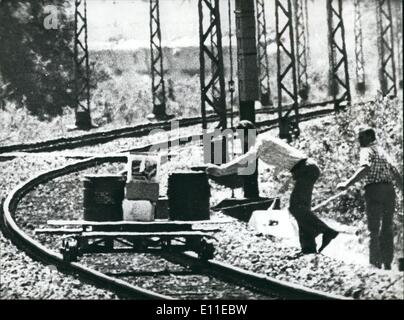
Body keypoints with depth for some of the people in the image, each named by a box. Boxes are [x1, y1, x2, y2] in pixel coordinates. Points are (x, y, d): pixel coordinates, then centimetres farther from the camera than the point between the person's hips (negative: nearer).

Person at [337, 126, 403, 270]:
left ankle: (375, 264, -8)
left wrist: (347, 184, -31)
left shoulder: (367, 150, -1)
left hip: (374, 190, -7)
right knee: (387, 229, 12)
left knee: (374, 230, -4)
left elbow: (365, 168, -22)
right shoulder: (383, 152, 23)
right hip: (389, 190, 7)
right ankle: (387, 264, 13)